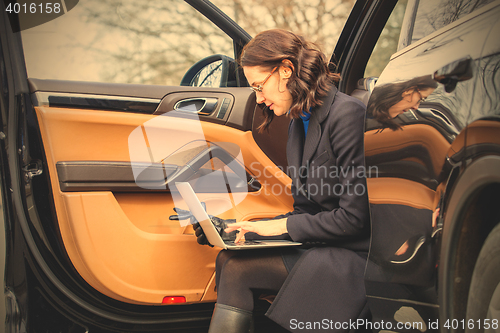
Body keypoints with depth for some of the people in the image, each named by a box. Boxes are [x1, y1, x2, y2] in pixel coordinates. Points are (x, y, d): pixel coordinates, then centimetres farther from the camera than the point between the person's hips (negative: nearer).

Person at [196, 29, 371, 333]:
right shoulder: (299, 123, 15)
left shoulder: (347, 114, -13)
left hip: (354, 255, -8)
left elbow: (354, 217, -16)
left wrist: (283, 226, -10)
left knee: (236, 268, -21)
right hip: (316, 248, 8)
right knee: (229, 260, -14)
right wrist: (249, 229, 4)